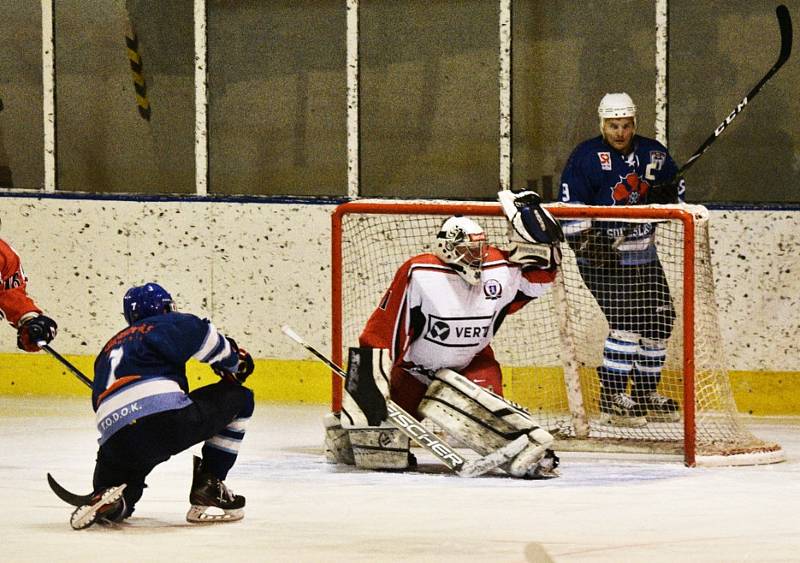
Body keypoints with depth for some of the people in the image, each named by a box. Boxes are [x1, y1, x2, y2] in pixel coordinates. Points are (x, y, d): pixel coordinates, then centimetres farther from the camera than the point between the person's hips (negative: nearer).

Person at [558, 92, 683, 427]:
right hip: (604, 255, -7)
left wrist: (665, 194, -8)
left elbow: (677, 193, 15)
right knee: (626, 320, -16)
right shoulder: (587, 157, -11)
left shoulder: (652, 154, 5)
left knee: (658, 320, 9)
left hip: (643, 254, 7)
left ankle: (645, 394, 24)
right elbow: (570, 209, -13)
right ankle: (612, 399, -8)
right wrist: (590, 245, -21)